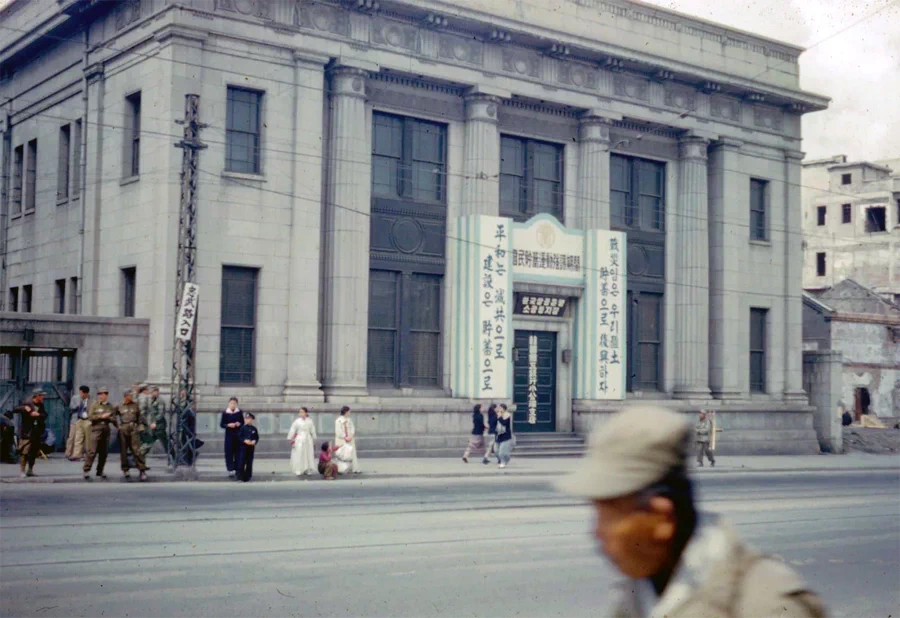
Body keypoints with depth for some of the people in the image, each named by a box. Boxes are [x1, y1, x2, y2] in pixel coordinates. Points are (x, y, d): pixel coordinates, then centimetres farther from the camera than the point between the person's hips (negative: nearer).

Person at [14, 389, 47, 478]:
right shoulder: (27, 404, -7)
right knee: (24, 452, -8)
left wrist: (38, 414, -15)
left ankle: (30, 470, 23)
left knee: (34, 452, 11)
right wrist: (24, 408, -26)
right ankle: (23, 471, -3)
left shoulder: (41, 405, 10)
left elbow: (45, 415, 4)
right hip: (27, 432, -6)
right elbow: (15, 410, -11)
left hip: (37, 432, 6)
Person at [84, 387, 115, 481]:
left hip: (106, 430, 4)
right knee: (92, 451, -10)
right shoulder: (94, 405, 4)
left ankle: (100, 471, 15)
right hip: (96, 430, -4)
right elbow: (90, 417, -6)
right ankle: (86, 470, -4)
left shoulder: (110, 406, 12)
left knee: (104, 452, 5)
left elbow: (114, 419, 5)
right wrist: (101, 416, -11)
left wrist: (107, 417, -12)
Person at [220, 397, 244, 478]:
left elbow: (243, 422, 9)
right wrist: (228, 425, -17)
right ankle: (230, 469, -1)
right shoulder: (225, 413, -1)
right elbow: (221, 424, 1)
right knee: (229, 452, -5)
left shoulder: (239, 412, 3)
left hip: (238, 435, 2)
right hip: (229, 435, -1)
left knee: (238, 451, 4)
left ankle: (237, 468, 15)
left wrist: (239, 424, -12)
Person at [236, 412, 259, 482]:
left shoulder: (254, 429, 6)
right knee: (241, 461, -6)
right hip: (243, 446, -3)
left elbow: (257, 437, 9)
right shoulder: (243, 428, -1)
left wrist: (254, 441, -11)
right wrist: (245, 440, -18)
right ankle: (240, 476, 2)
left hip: (251, 447, 3)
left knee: (249, 462, 5)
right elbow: (239, 436, -4)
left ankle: (247, 477, 13)